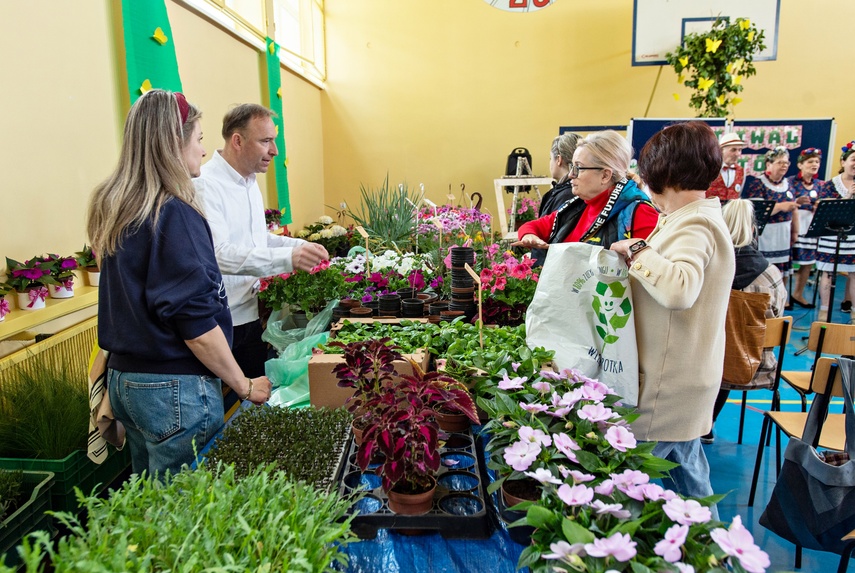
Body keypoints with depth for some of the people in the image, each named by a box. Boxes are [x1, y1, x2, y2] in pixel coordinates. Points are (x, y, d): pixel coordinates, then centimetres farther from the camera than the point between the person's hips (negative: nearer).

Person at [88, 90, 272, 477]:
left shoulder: (115, 210, 7)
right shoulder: (173, 214, -18)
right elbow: (195, 320, -20)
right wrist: (245, 386, -12)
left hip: (124, 376, 9)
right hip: (174, 387, -9)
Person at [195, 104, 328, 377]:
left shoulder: (250, 181, 13)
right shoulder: (205, 185, -18)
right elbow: (218, 253, -29)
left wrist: (299, 245, 7)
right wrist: (288, 257, -36)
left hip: (250, 315, 9)